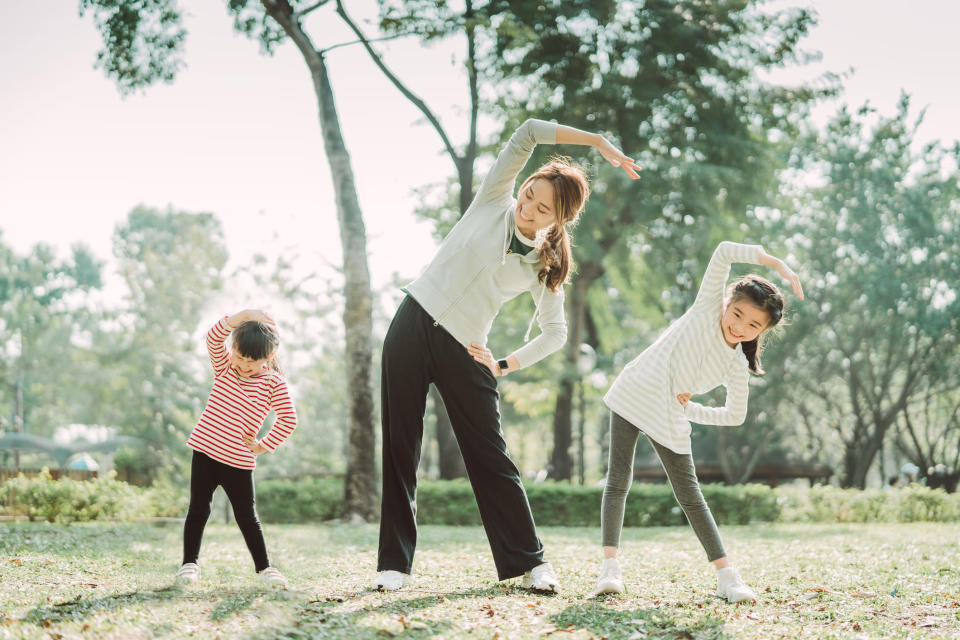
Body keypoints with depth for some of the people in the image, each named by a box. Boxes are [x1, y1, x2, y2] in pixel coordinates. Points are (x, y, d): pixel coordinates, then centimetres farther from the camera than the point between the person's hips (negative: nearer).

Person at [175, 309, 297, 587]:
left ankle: (264, 566, 14)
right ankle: (190, 562, 17)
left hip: (239, 460, -2)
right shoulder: (225, 366, 2)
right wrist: (242, 316, -28)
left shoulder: (274, 383, -4)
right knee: (198, 509, 7)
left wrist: (263, 445, -4)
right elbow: (214, 338, -15)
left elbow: (288, 420, -3)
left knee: (247, 516, 3)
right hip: (205, 450, 2)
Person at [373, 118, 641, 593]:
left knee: (489, 457, -1)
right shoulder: (495, 201, 1)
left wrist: (504, 365, -1)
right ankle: (394, 563, 7)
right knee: (400, 448, 0)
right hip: (412, 324, 0)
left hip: (463, 350, 0)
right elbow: (528, 132, -8)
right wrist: (598, 141, -10)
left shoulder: (544, 266, 3)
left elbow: (555, 333, 8)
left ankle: (529, 562, 10)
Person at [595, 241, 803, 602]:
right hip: (632, 396, -2)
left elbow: (735, 416, 10)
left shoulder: (737, 367, -1)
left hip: (670, 420, 2)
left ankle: (726, 575, 1)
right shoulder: (707, 308, -6)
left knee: (689, 494, 0)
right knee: (619, 480, -5)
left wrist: (690, 409, 0)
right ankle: (610, 564, -2)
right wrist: (774, 263, -21)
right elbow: (724, 252, -14)